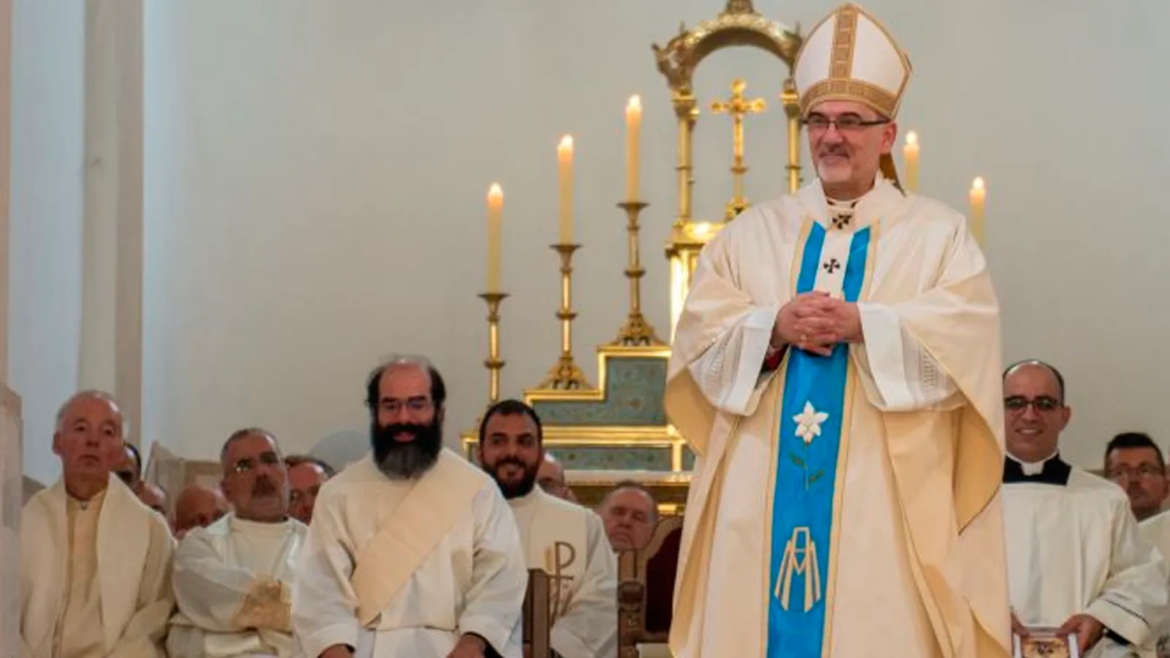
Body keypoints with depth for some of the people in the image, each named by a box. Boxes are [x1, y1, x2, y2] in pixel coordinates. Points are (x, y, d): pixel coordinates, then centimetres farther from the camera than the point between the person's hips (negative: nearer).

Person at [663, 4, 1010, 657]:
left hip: (883, 498, -2)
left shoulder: (938, 233, 7)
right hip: (765, 495, 3)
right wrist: (774, 328, -13)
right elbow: (700, 338, 5)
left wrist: (861, 325, -17)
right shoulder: (753, 232, 14)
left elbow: (965, 340, -8)